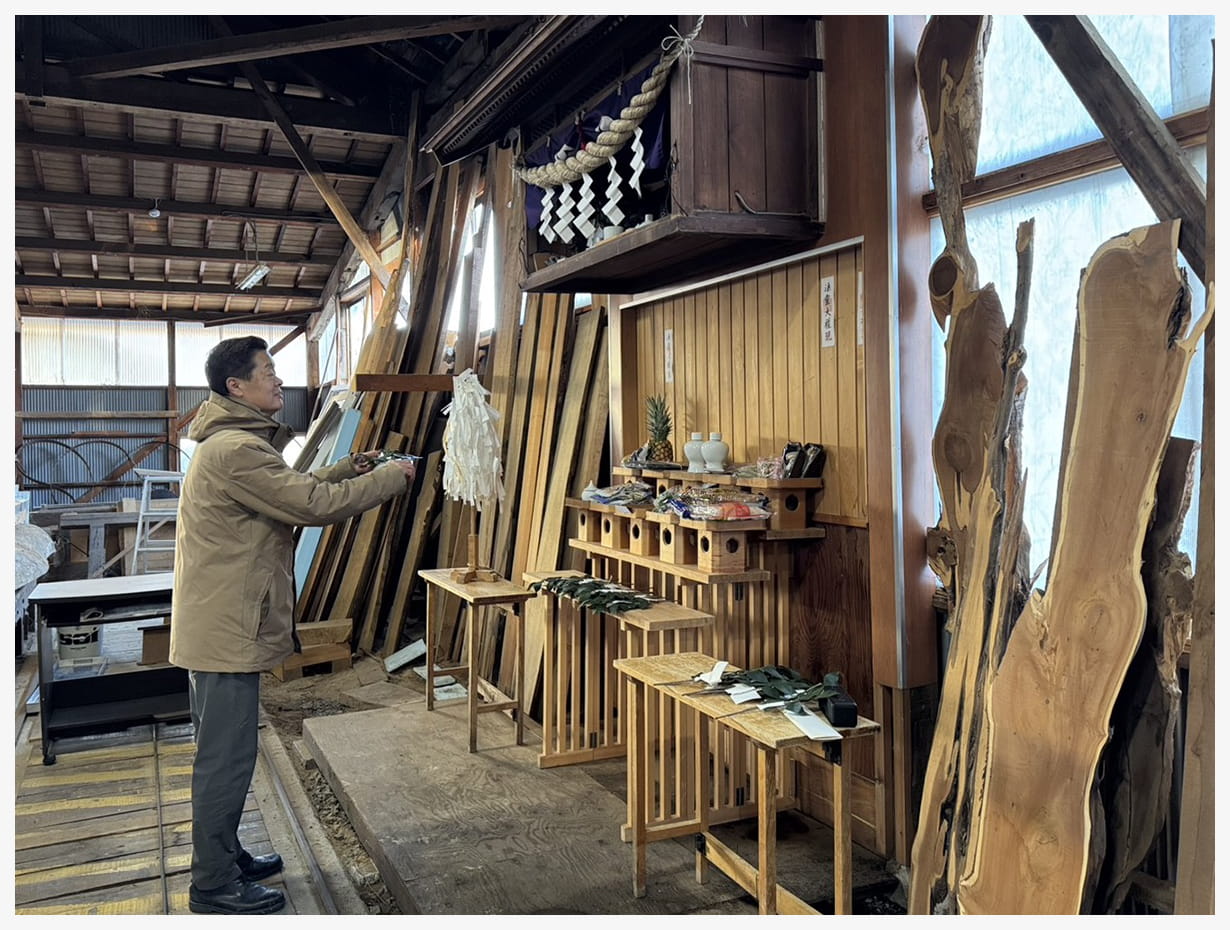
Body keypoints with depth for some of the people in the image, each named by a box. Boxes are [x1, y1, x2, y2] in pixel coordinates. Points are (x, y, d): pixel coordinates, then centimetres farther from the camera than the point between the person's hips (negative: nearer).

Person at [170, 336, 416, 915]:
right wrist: (393, 477, -14)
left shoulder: (234, 443, 13)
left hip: (223, 624, 11)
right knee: (226, 758, 1)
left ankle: (224, 857, 35)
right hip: (228, 629, -11)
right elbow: (315, 504, -24)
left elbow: (291, 490, 20)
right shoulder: (235, 450, -22)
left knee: (225, 754, 21)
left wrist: (348, 470, 6)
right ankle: (214, 886, 15)